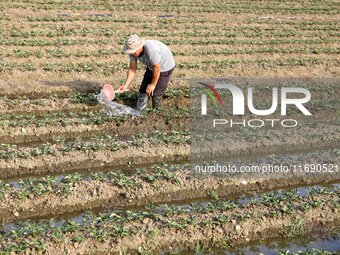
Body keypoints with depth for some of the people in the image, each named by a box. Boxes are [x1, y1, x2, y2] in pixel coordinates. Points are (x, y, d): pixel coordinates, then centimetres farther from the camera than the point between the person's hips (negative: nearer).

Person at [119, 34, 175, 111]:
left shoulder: (151, 50, -41)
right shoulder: (133, 50, -18)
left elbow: (157, 69, -30)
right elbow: (132, 68, -11)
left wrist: (153, 84, -17)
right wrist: (126, 85, -19)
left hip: (165, 67, -7)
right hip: (151, 67, 7)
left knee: (155, 93, -7)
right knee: (143, 90, 5)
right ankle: (138, 112, 18)